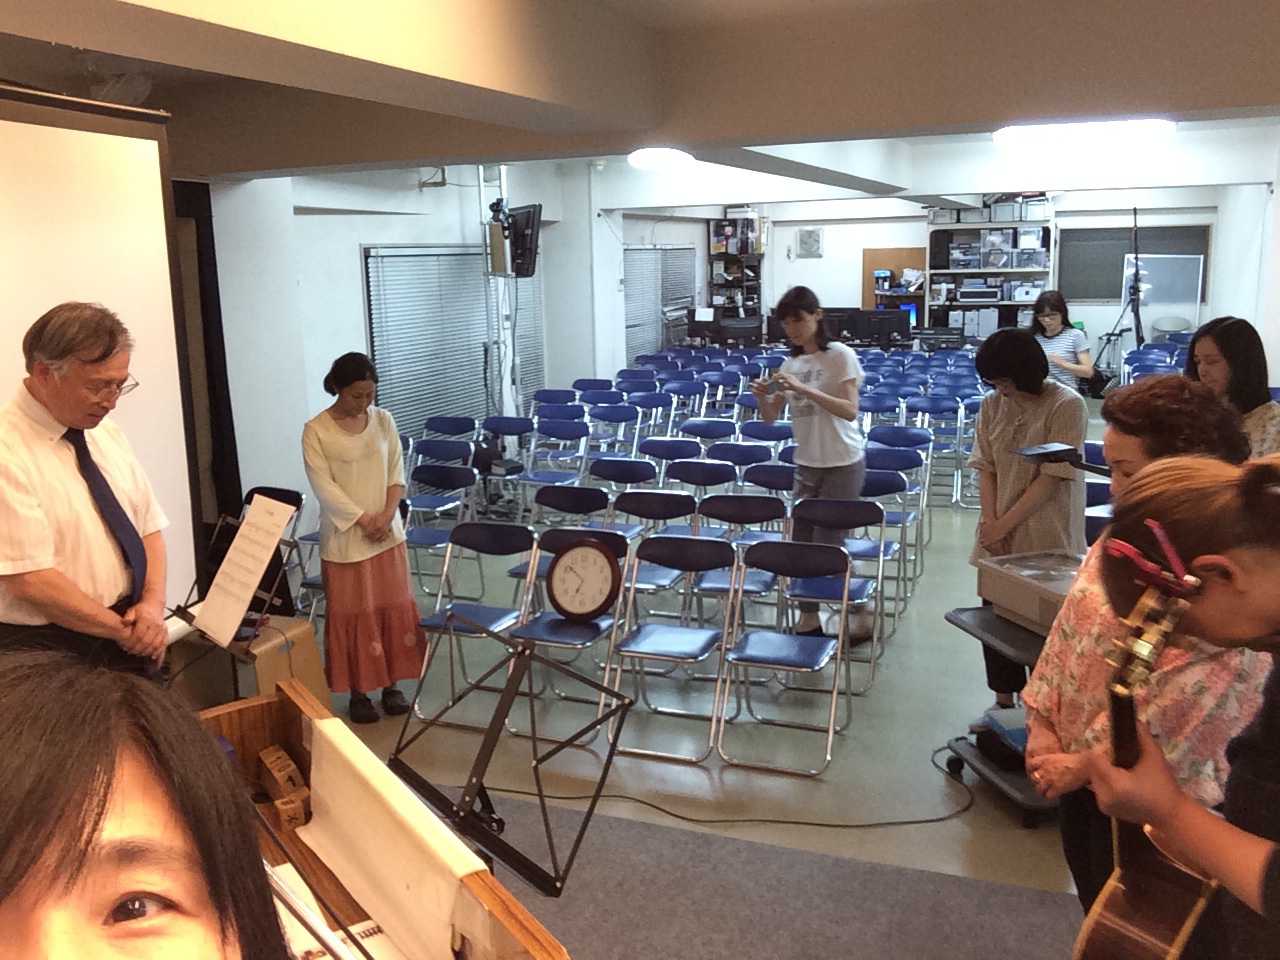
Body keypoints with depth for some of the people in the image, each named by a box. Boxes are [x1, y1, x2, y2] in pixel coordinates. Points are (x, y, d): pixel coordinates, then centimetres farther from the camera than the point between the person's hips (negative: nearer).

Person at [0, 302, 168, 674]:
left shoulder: (107, 435, 5)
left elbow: (149, 527, 7)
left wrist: (153, 603, -10)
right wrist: (125, 630, -15)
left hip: (127, 640, 6)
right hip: (46, 653, -6)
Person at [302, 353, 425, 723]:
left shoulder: (383, 421, 4)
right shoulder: (316, 431, -8)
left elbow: (397, 471, 4)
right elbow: (323, 486, -12)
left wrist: (387, 514, -10)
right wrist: (363, 520, -17)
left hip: (388, 534, 4)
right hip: (344, 538, -3)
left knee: (394, 607, 7)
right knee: (352, 613, 2)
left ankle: (391, 685, 21)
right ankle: (358, 692, 15)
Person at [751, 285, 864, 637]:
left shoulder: (840, 356, -8)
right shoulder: (790, 364, 9)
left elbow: (850, 410, -18)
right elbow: (771, 417, 9)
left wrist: (804, 389, -26)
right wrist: (762, 397, -13)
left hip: (842, 465, -6)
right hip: (806, 464, 6)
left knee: (827, 546, -4)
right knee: (801, 543, 5)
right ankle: (808, 620, 16)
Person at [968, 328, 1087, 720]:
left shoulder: (1067, 405, -11)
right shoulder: (993, 404, 5)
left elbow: (1052, 476, -15)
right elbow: (985, 467, 4)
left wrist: (1004, 524, -16)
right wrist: (989, 521, -9)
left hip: (1046, 539, -5)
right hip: (998, 538, 5)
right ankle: (1003, 703, 27)